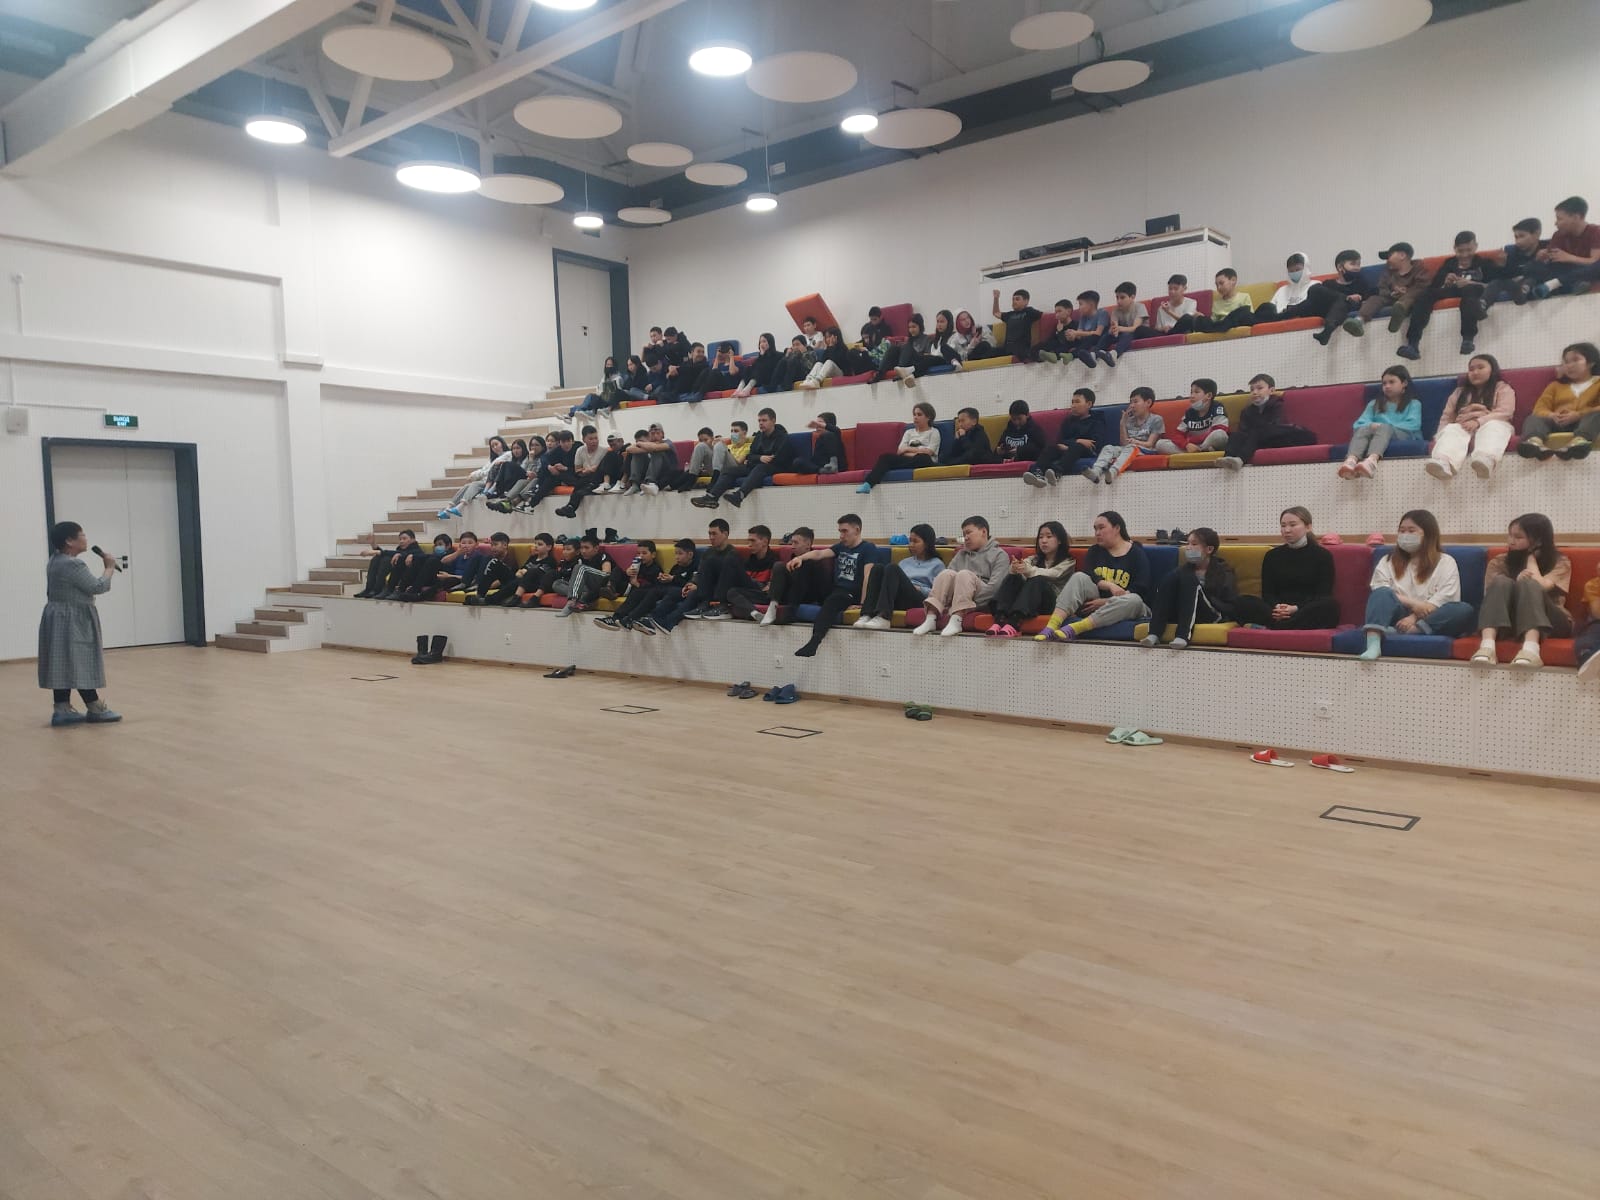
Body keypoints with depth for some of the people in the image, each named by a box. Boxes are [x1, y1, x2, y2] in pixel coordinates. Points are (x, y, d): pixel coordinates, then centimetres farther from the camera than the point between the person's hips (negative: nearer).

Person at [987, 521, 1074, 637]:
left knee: (1038, 580, -31)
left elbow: (1053, 574, -12)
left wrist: (1029, 570, -32)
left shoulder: (1068, 562, 11)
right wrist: (1014, 569, -25)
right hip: (1026, 605, 4)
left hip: (1050, 605, -4)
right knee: (1013, 577, -21)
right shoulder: (1034, 560, 24)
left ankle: (1013, 624, -51)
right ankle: (1000, 621, -42)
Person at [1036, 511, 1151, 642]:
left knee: (1134, 600, -36)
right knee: (1079, 577, -22)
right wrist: (1109, 585, -23)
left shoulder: (1137, 553, 3)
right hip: (1094, 604, 3)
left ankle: (1073, 629, -47)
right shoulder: (1095, 551, 15)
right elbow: (1087, 575, -3)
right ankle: (1051, 627, -41)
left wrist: (1107, 601, -15)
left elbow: (1142, 588, -9)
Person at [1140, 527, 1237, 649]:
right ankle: (1154, 634, -35)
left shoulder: (1222, 571, 6)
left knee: (1189, 579, -26)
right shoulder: (1185, 568, 20)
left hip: (1210, 616, -4)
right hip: (1180, 613, 4)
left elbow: (1232, 607, -2)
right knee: (1169, 579, -20)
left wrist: (1207, 600, -14)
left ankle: (1182, 635, -46)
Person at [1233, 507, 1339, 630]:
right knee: (1243, 602, -23)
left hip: (1309, 613, -2)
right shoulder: (1272, 555, 15)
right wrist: (1276, 607, -17)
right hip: (1277, 613, 2)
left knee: (1331, 605, -35)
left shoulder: (1322, 555, 7)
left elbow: (1324, 595, -1)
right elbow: (1268, 593, 8)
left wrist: (1296, 609, -21)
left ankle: (1270, 627, -43)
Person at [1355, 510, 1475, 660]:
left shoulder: (1445, 562, 13)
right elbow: (1379, 591, 2)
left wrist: (1415, 617, -16)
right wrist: (1412, 603, -13)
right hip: (1398, 617, 0)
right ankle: (1373, 644, -54)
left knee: (1465, 611, -28)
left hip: (1430, 621, 0)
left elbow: (1444, 599, -1)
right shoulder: (1388, 561, 20)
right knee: (1382, 593, -30)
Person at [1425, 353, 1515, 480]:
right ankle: (1443, 462, -67)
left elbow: (1503, 413, -1)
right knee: (1451, 430, -32)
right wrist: (1439, 436, -1)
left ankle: (1486, 459, -71)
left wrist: (1478, 421, -20)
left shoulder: (1502, 388, 17)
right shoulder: (1460, 392, 29)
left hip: (1491, 426, -2)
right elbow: (1447, 417, 19)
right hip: (1463, 428, 2)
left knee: (1493, 427, -37)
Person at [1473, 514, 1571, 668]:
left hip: (1551, 625, -1)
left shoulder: (1560, 562, 7)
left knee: (1528, 583, -28)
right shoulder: (1499, 562, 12)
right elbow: (1495, 592, -3)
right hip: (1505, 623, 1)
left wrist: (1530, 557, 1)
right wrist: (1517, 584, -20)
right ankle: (1487, 646, -48)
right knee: (1502, 582, -25)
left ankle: (1530, 649, -55)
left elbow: (1540, 586, -13)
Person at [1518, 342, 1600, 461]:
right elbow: (1540, 408, 15)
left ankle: (1579, 441, -63)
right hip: (1558, 424, 2)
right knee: (1533, 418, -26)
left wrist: (1578, 415, -16)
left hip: (1584, 422, -2)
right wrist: (1551, 415, -9)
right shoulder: (1556, 385, 31)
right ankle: (1535, 442, -61)